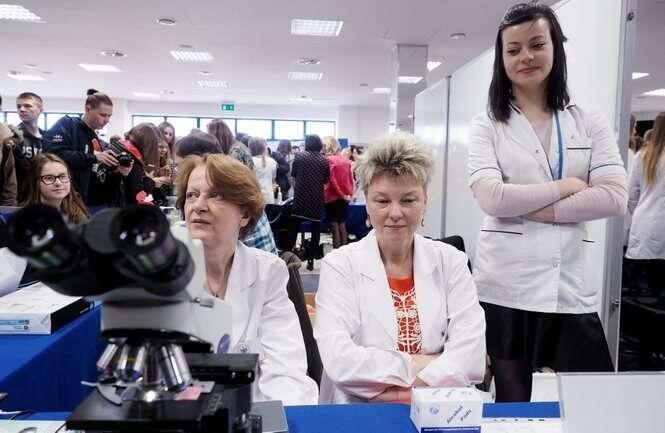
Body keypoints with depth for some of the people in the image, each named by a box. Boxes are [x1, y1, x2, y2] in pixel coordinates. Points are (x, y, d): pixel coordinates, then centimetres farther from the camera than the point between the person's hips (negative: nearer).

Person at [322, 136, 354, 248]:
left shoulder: (328, 160, -12)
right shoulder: (346, 160, 6)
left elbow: (332, 181, -15)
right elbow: (351, 178, 7)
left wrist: (341, 194, -7)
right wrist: (349, 194, 8)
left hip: (332, 197, -6)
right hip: (344, 198, 6)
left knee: (334, 228, 0)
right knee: (342, 226, 12)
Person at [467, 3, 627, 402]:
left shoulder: (590, 122, 8)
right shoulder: (487, 125, 2)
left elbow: (615, 197, -4)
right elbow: (492, 198, -13)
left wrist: (532, 207, -12)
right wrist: (566, 186, -6)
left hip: (572, 286, 2)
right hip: (505, 287, -2)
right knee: (512, 402, 12)